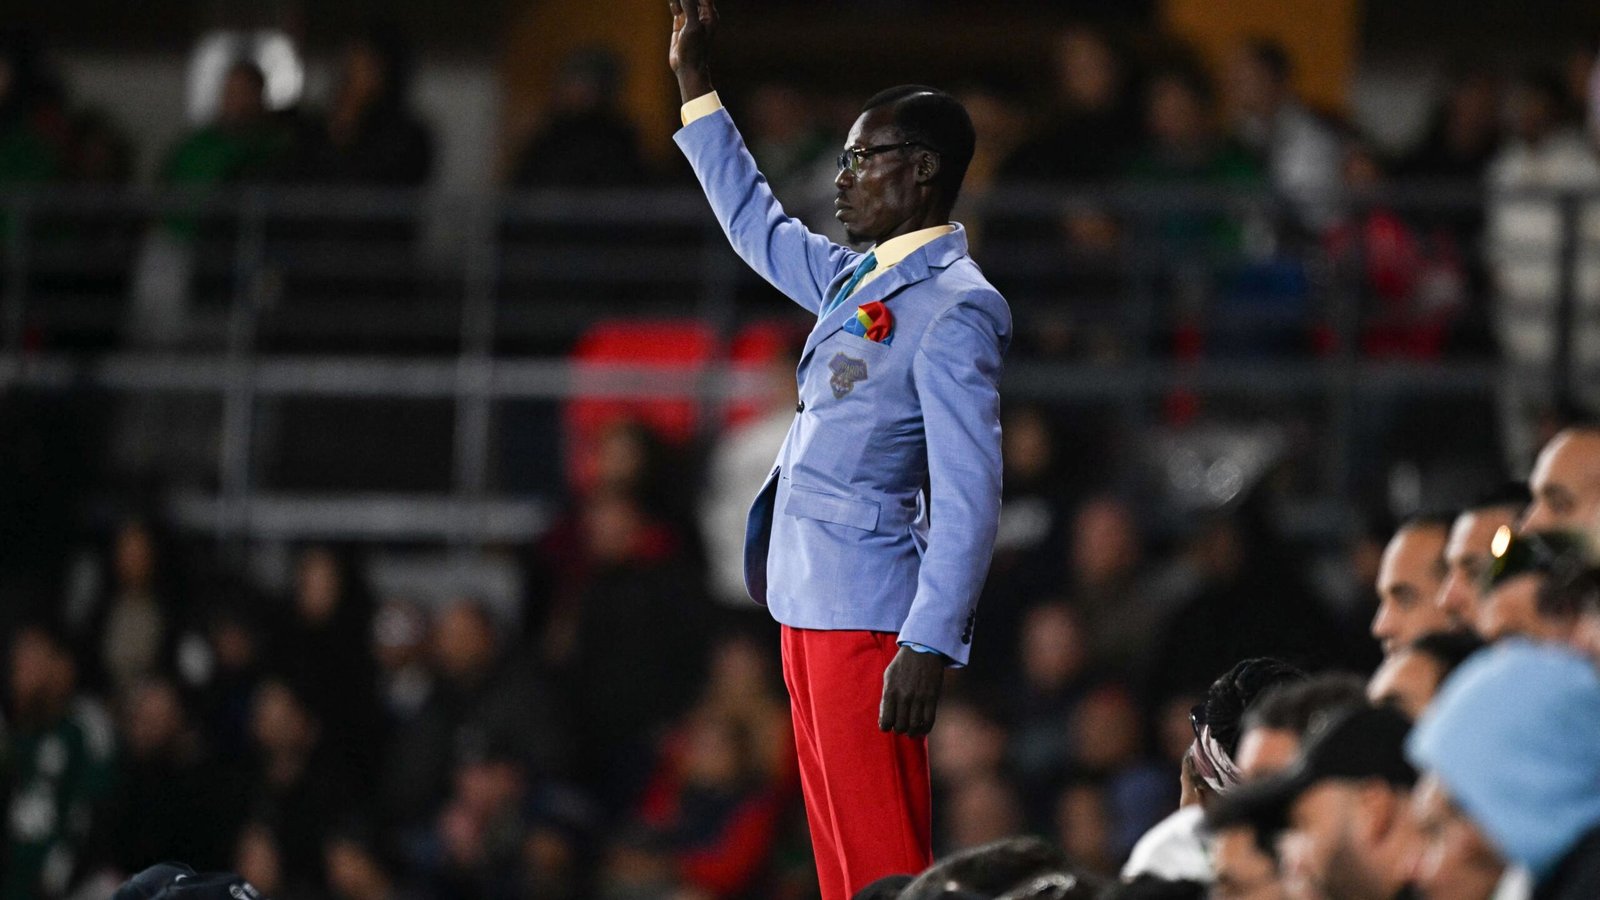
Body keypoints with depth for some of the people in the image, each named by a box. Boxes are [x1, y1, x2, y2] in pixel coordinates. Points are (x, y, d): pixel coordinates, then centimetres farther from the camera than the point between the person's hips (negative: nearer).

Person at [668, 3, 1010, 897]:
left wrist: (930, 646, -26)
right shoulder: (855, 279, 15)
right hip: (812, 607, 9)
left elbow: (969, 494, -20)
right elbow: (760, 227, 35)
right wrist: (696, 85, 35)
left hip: (870, 619, -9)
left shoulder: (955, 308, -13)